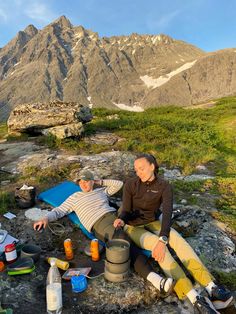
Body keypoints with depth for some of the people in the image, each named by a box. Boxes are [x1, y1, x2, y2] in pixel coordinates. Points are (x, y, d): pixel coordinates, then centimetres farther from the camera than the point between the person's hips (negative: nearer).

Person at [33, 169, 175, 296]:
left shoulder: (101, 191, 28)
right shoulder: (74, 198, 21)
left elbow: (119, 184, 32)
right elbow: (59, 210, 17)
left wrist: (101, 182, 29)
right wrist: (47, 218, -2)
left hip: (115, 216, 5)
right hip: (100, 224, -5)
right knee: (127, 245, -31)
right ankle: (156, 279, -44)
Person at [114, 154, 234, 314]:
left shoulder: (164, 186, -13)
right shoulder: (130, 184, -14)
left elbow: (167, 213, -25)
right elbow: (126, 211, -13)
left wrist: (162, 239, -39)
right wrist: (121, 220, -37)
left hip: (153, 222, 3)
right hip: (134, 227, -2)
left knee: (177, 239, -26)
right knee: (157, 245, -31)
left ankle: (211, 287, -32)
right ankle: (195, 298, -36)